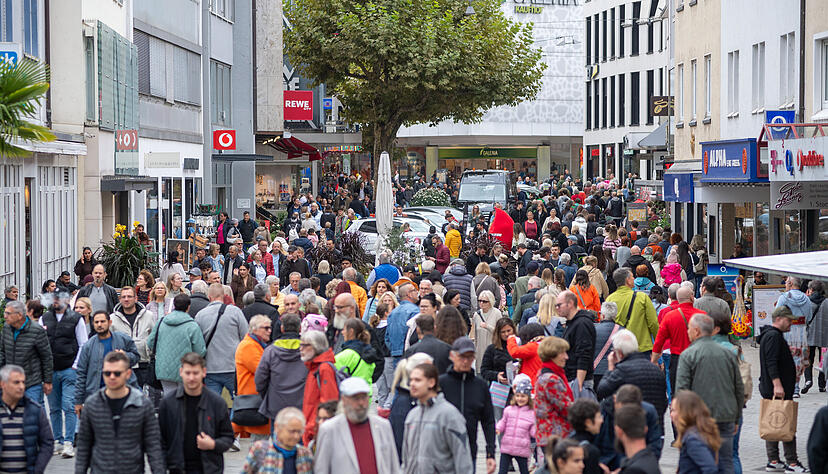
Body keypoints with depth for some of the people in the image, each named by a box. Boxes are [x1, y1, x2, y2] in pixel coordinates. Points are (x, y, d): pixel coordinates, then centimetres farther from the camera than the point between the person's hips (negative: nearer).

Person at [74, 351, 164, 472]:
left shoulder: (143, 405, -4)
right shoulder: (91, 403, 0)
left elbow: (153, 445, -1)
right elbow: (83, 443, 8)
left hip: (133, 469, 0)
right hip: (99, 470, 0)